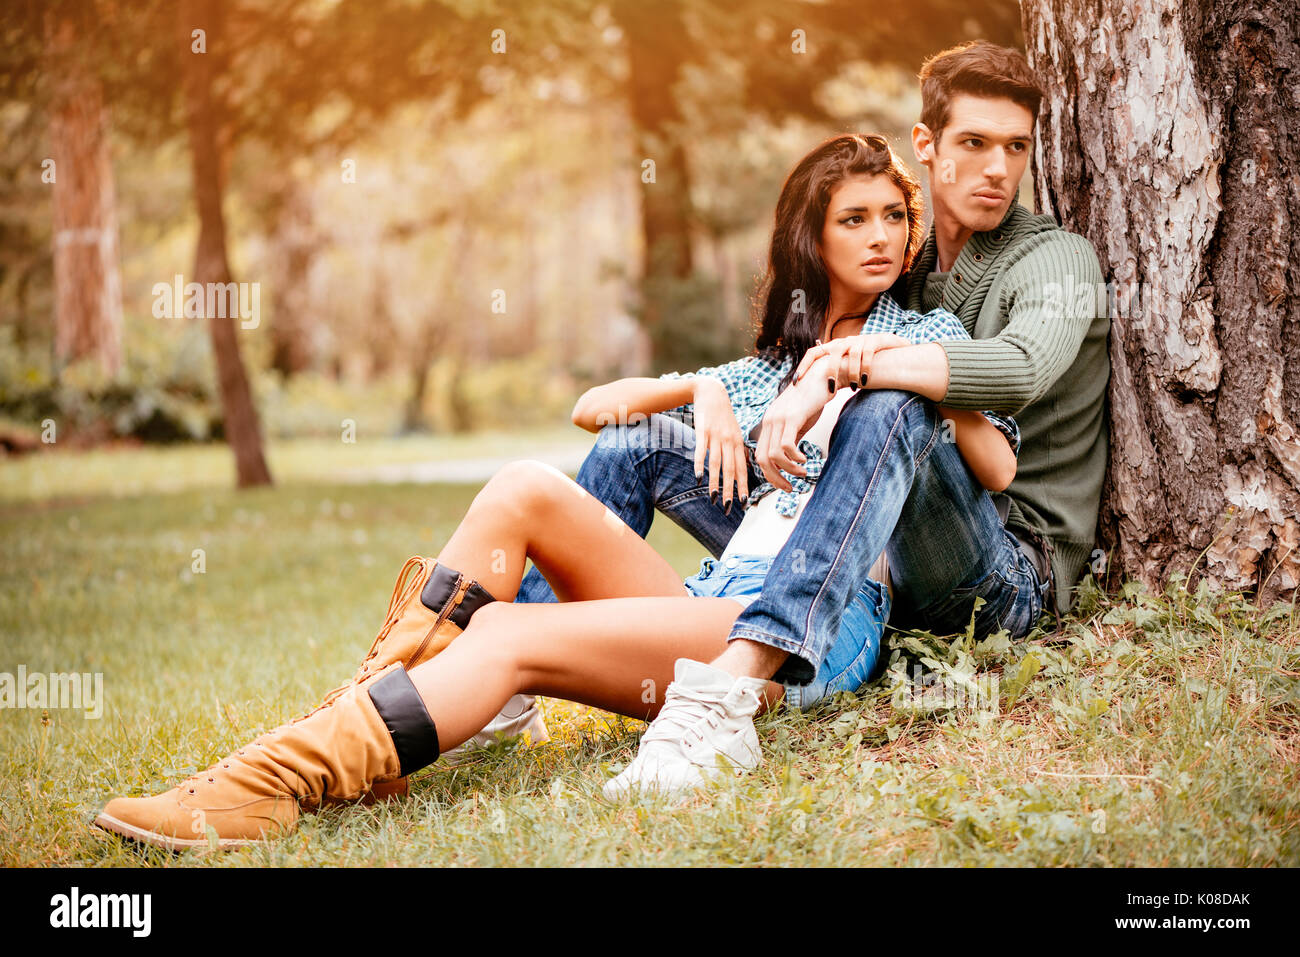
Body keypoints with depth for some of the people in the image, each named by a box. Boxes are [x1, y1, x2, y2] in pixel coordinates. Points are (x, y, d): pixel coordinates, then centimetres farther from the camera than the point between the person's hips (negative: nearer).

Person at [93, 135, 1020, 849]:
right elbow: (592, 406, 25)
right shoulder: (769, 363, 30)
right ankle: (366, 715, -27)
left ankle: (276, 783, -36)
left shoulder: (925, 331, 17)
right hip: (718, 594, 5)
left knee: (508, 638, -26)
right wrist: (700, 390, 7)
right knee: (526, 487, -20)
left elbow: (997, 468, 1)